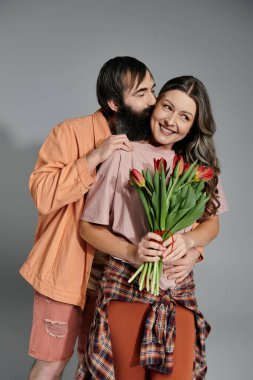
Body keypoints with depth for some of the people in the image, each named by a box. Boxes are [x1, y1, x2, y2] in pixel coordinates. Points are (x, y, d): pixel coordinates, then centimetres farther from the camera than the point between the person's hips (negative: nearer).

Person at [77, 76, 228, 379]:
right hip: (127, 287, -3)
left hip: (179, 292, 4)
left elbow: (212, 223, 12)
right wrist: (132, 250, -20)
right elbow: (88, 227, -4)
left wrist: (188, 240, -10)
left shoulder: (198, 163, 4)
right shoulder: (124, 156, -9)